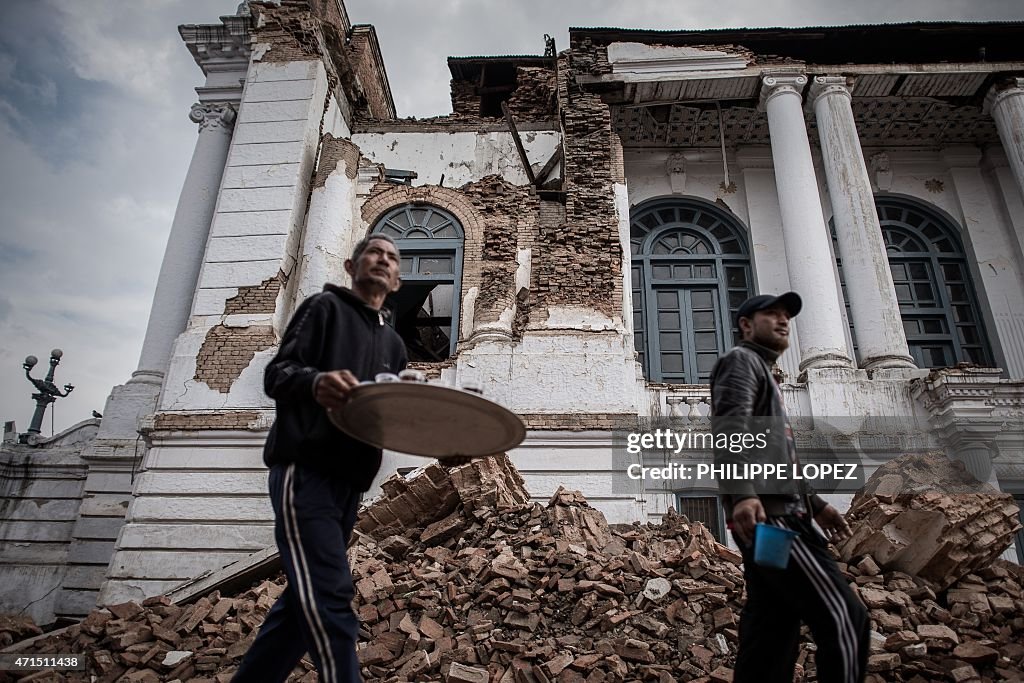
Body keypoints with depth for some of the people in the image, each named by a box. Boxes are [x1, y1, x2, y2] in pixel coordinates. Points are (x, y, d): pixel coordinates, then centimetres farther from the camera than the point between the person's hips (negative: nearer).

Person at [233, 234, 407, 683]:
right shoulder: (325, 306, 4)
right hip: (304, 468, -7)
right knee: (330, 601, -14)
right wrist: (315, 381, -28)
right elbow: (276, 374, -6)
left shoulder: (393, 344, 21)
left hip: (349, 480, 7)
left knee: (304, 603, 11)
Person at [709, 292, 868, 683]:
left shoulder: (763, 372, 33)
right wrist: (741, 493, -31)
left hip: (777, 512, 10)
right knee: (844, 618, -13)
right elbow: (729, 428, -17)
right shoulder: (741, 360, 2)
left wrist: (815, 504, 27)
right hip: (767, 513, -10)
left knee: (771, 632, 4)